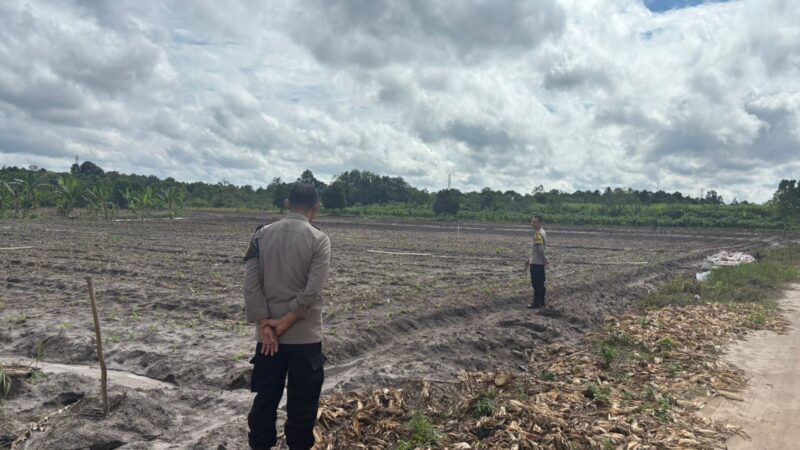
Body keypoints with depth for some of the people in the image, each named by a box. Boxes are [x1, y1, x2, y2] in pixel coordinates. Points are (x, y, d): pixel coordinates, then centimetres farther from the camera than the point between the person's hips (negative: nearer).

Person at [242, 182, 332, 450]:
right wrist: (284, 323, -11)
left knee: (265, 399, 14)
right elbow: (311, 292, -18)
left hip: (268, 335, 3)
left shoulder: (261, 235, 0)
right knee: (302, 403, 10)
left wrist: (265, 325, -7)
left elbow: (251, 284, -6)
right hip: (305, 336, -3)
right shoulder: (319, 240, -9)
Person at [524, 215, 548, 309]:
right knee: (540, 283, 14)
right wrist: (529, 259, 23)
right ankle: (541, 302, 20)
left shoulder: (538, 233, -17)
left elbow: (540, 249, -23)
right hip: (539, 262, 10)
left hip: (536, 263, -10)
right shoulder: (541, 232, 15)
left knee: (536, 284, -3)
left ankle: (536, 303, 2)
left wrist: (544, 260, -14)